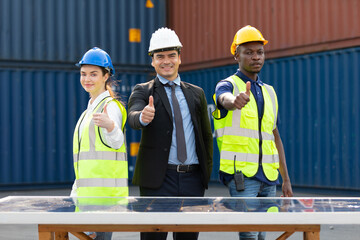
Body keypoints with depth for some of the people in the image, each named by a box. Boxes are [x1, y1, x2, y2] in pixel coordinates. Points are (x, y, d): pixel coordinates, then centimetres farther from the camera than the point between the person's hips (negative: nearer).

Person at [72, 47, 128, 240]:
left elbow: (116, 141, -26)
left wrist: (110, 125, -48)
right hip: (88, 192, 9)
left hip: (105, 193, -9)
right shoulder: (90, 109, 20)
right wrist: (75, 192, 23)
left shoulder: (111, 106, -7)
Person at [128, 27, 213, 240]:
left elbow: (206, 135, 17)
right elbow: (133, 118, -17)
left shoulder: (196, 93, 15)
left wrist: (207, 169, 8)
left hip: (193, 179, 4)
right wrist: (143, 117, -41)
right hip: (158, 180, -3)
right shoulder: (143, 91, 3)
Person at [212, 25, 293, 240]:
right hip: (241, 173, -6)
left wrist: (286, 179, 14)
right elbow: (225, 99, -29)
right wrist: (236, 100, -55)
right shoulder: (227, 85, -2)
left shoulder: (269, 92, 17)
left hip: (268, 175, 6)